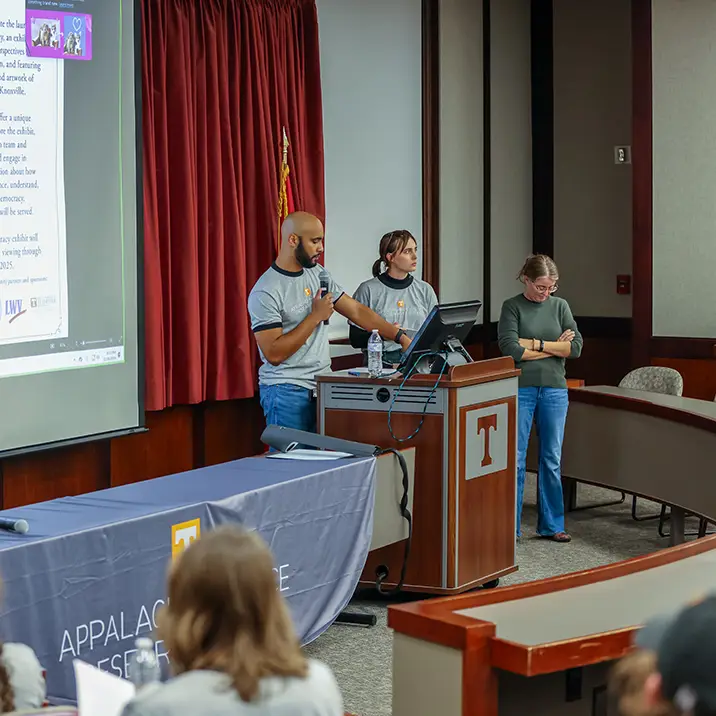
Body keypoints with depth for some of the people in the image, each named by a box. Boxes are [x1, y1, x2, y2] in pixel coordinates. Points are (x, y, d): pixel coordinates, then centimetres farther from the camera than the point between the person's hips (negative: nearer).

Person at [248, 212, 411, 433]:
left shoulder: (318, 273, 10)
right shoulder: (265, 292, -13)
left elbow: (356, 311, 13)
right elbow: (273, 353, -18)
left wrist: (401, 337, 5)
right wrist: (315, 316, -14)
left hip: (322, 387, 6)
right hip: (287, 391, -6)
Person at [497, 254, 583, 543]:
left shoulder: (560, 306, 8)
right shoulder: (512, 307, -2)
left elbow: (576, 347, -2)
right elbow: (511, 349, -15)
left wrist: (535, 343, -10)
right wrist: (555, 347, -7)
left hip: (554, 389, 3)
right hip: (521, 389, -3)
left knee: (552, 459, 8)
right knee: (515, 459, -1)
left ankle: (552, 524, 16)